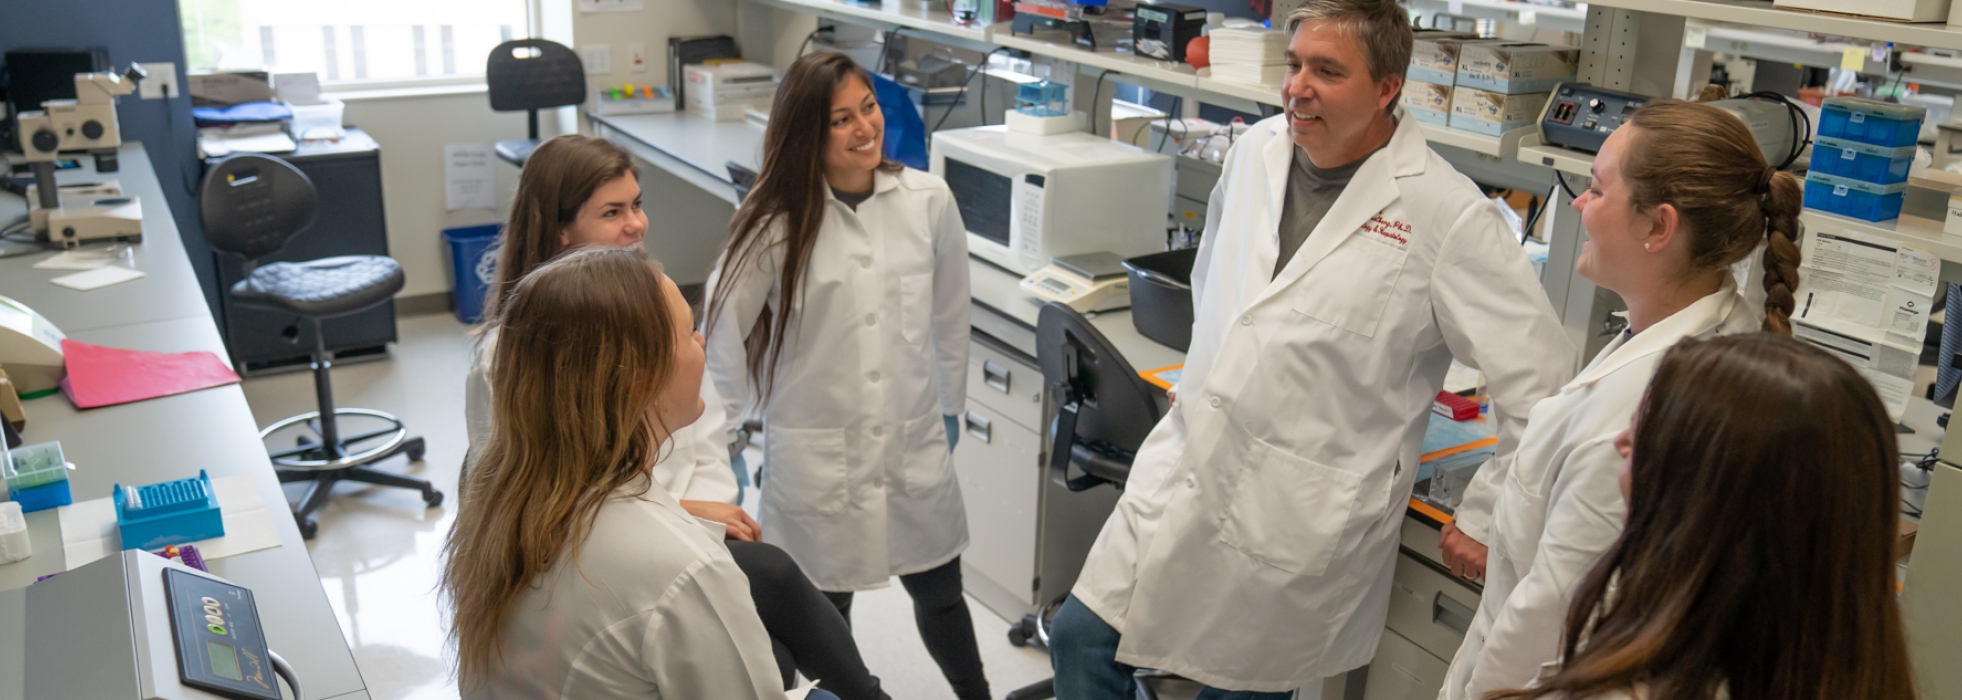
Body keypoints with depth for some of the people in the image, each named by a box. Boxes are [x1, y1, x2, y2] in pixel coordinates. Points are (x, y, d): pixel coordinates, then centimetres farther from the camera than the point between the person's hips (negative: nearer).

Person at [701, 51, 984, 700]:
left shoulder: (928, 201, -5)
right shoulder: (777, 220, -11)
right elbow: (723, 326, -2)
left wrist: (949, 409, 14)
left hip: (914, 445, 2)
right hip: (816, 453, -2)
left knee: (939, 595, 17)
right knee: (824, 611, 12)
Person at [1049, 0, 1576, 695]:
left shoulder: (1447, 215, -15)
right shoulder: (1256, 150, 3)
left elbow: (1540, 381, -11)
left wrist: (1487, 520, -5)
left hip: (1300, 520, -5)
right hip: (1183, 468, 5)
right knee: (1081, 638, 8)